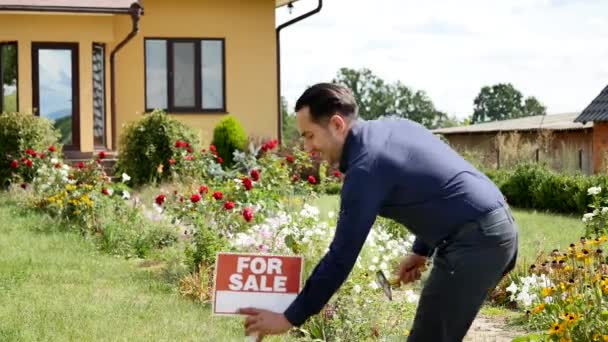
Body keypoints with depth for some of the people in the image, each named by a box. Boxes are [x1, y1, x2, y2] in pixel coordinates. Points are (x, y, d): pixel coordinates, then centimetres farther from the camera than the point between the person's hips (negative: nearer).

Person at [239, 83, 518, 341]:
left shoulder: (366, 167, -16)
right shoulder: (392, 127, 12)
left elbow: (341, 256, -15)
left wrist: (291, 318, -9)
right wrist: (421, 251, 22)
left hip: (475, 242, -10)